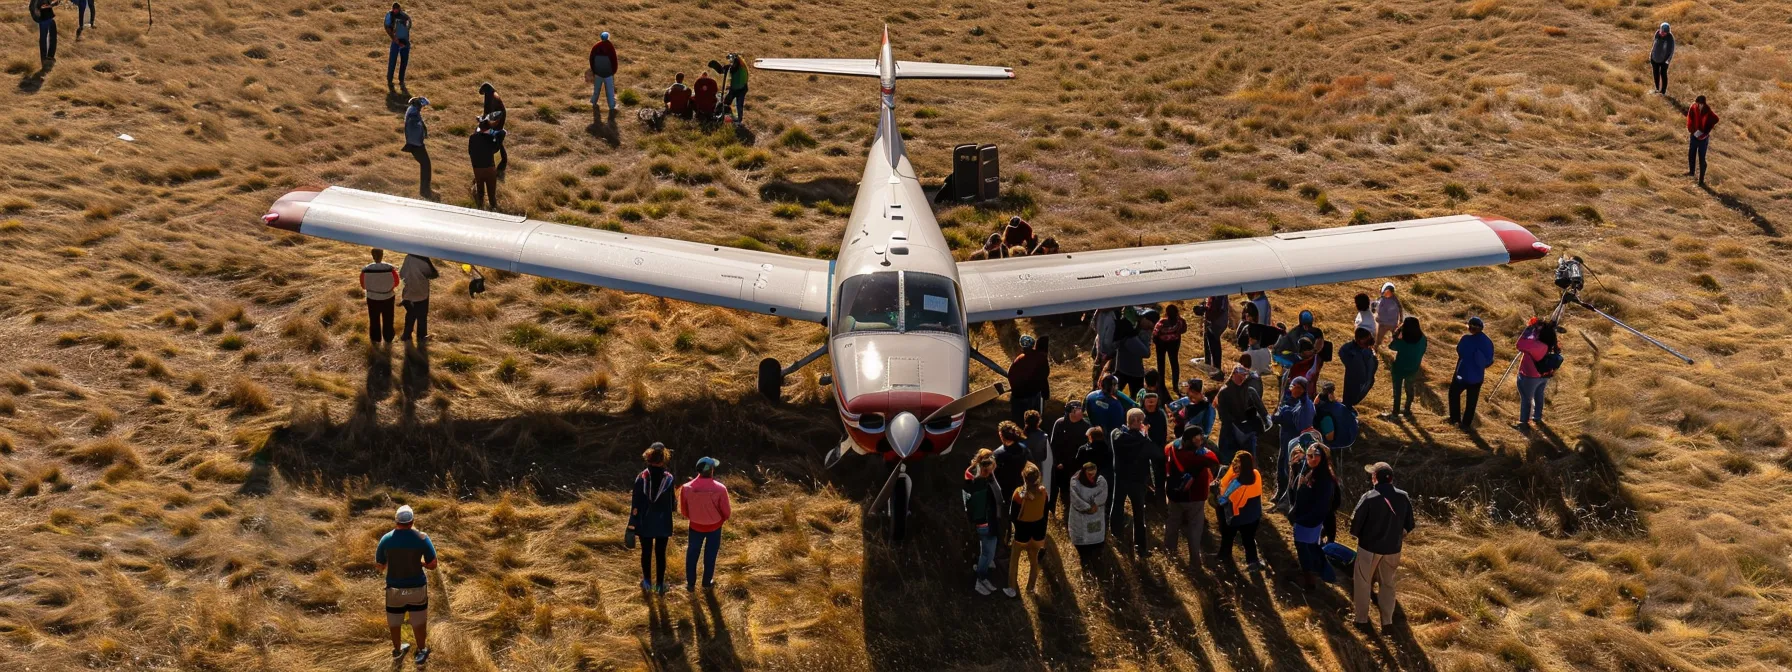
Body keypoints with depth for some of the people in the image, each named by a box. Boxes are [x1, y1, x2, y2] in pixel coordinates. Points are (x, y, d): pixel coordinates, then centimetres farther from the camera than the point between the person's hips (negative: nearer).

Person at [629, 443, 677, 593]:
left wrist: (632, 523, -2)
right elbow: (673, 504, -5)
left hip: (645, 523, 0)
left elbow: (636, 503, -10)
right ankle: (660, 584, 17)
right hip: (663, 523, 0)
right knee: (660, 553, 10)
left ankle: (647, 582, 26)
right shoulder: (668, 478, -13)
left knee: (646, 552, 16)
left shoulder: (641, 478, -13)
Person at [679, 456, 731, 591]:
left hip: (695, 526, 1)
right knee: (710, 554, 20)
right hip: (714, 526, -1)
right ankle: (707, 582, 34)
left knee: (692, 554, 21)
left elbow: (683, 511, -7)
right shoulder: (720, 489, -27)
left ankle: (690, 583, 29)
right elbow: (726, 513, -16)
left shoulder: (687, 488, -22)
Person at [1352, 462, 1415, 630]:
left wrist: (1355, 534, 7)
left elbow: (1356, 522, -15)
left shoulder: (1369, 497, -21)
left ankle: (1361, 619, 20)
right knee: (1388, 584, 19)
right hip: (1392, 548, 4)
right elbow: (1409, 525, 3)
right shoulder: (1403, 497, -7)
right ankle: (1387, 621, 23)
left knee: (1362, 583, 14)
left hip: (1369, 547, -4)